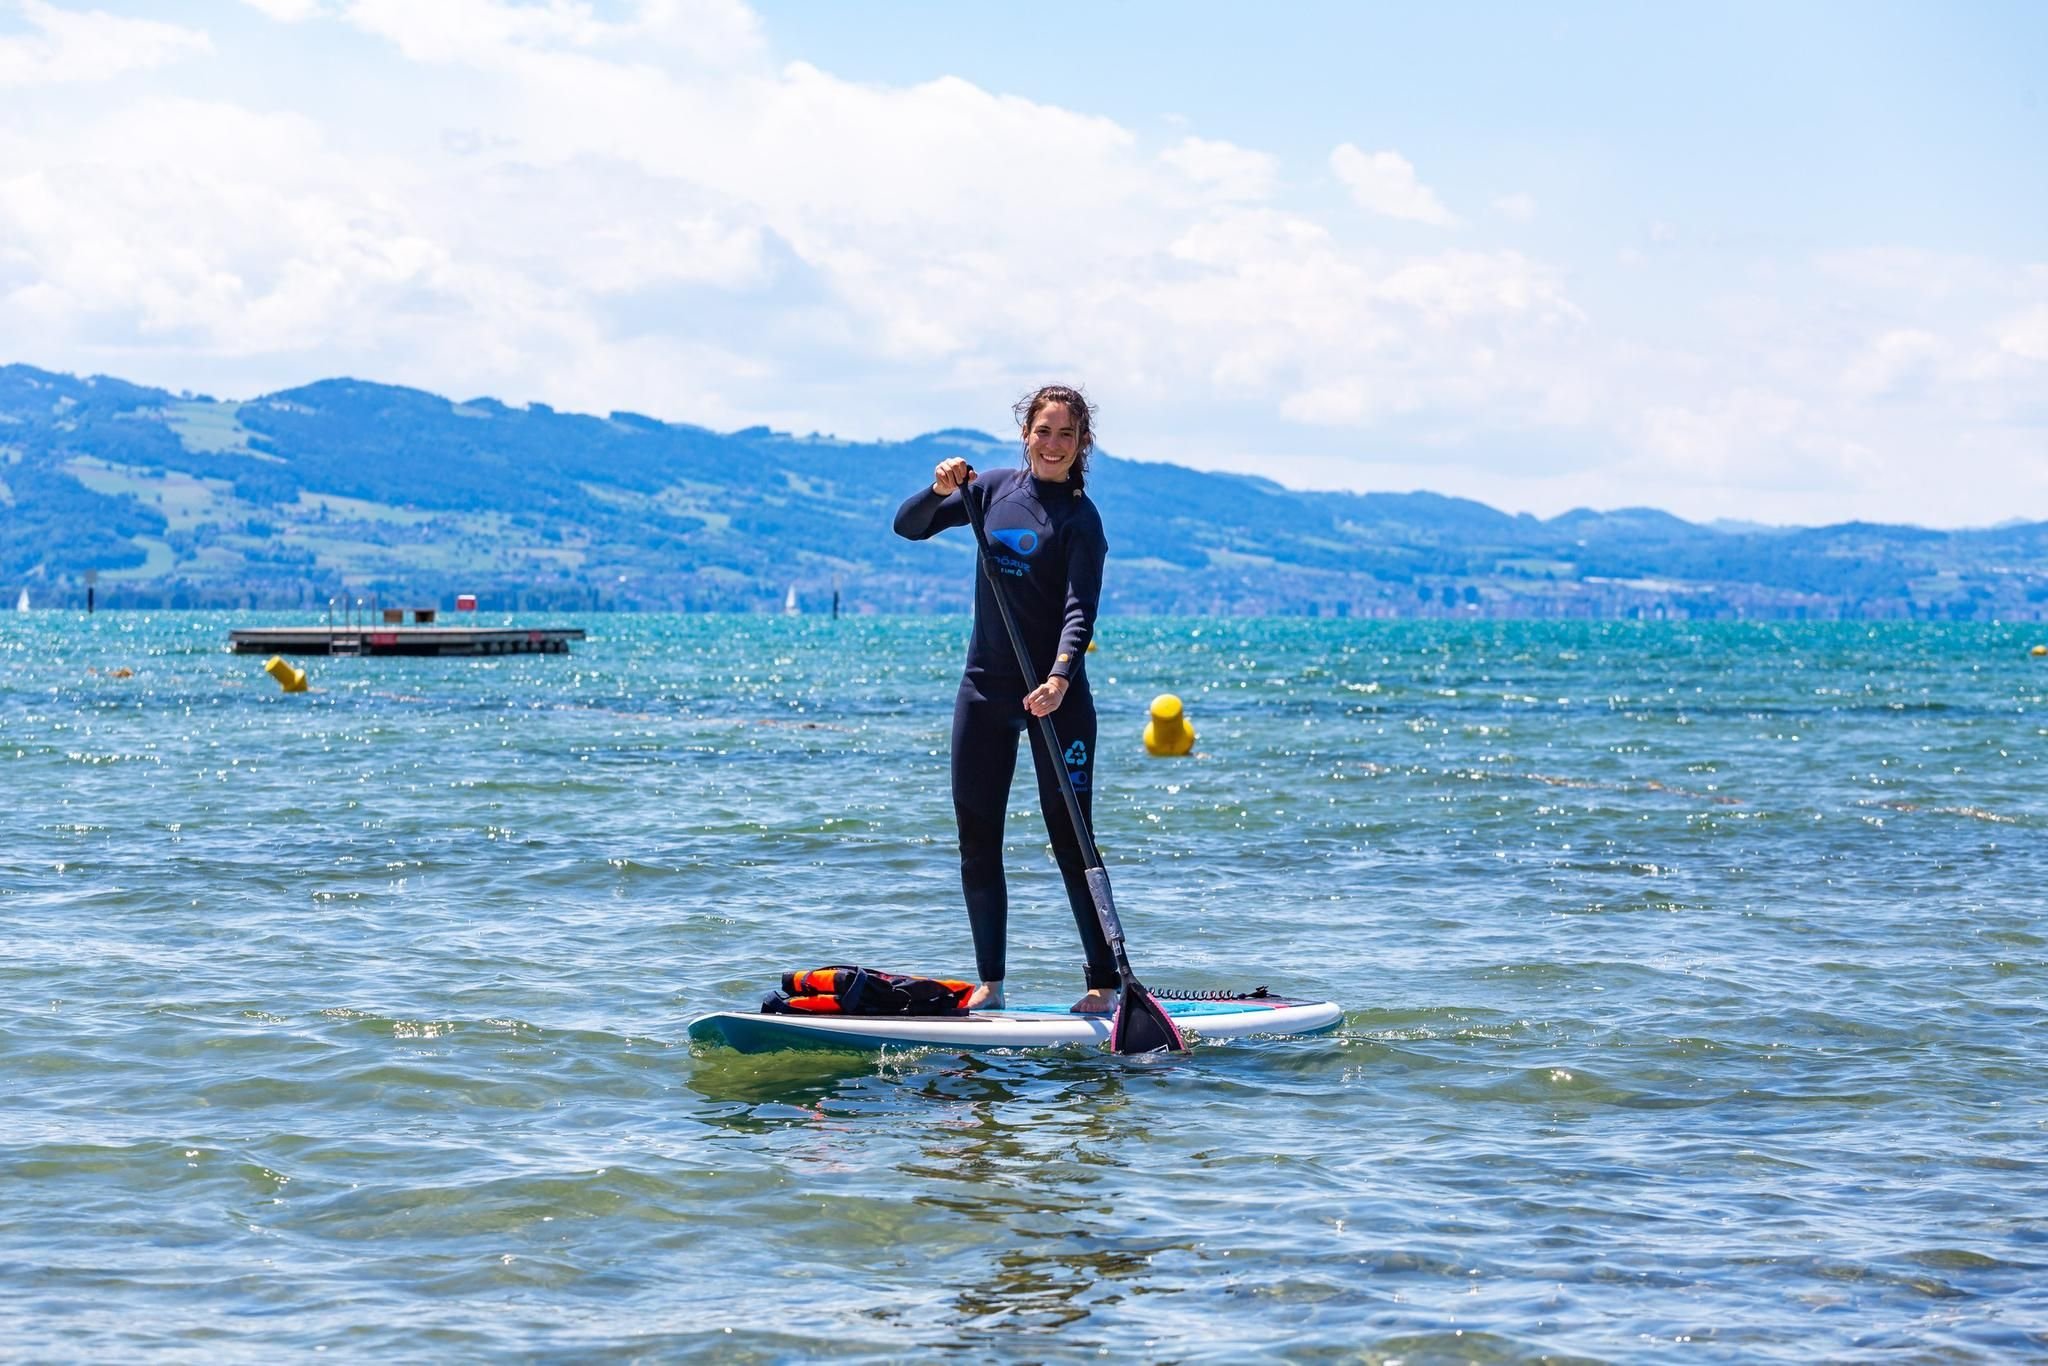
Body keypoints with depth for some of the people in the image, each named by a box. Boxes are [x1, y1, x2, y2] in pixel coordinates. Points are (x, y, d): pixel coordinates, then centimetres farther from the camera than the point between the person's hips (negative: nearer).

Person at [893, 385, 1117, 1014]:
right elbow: (908, 526, 9)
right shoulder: (994, 489, 6)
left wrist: (1060, 679, -35)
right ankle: (989, 983, 14)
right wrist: (941, 490, -11)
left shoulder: (1079, 517, -9)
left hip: (1055, 696, -5)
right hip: (985, 688, 5)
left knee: (1070, 839, -5)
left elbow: (1080, 609, -19)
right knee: (977, 841, 6)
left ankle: (1105, 982, 1)